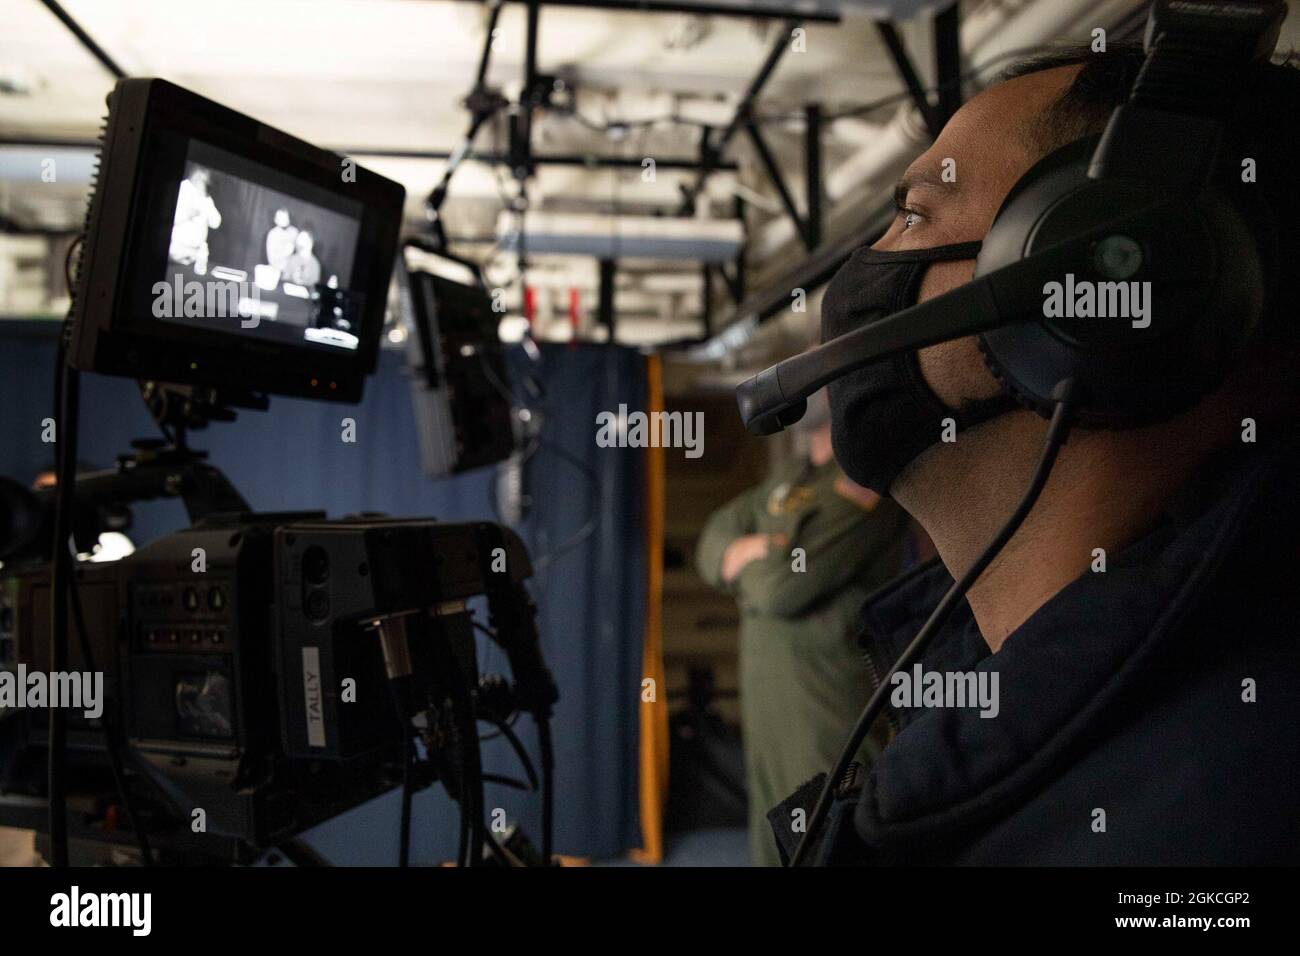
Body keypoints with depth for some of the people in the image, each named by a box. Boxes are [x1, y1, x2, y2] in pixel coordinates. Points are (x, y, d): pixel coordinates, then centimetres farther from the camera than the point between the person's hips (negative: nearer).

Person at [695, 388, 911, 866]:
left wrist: (746, 561, -1)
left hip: (827, 705, -8)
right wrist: (753, 555, -12)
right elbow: (714, 540, 10)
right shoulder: (793, 474, 12)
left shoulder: (864, 480, -16)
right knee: (775, 848, 18)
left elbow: (783, 583, -23)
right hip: (769, 702, 8)